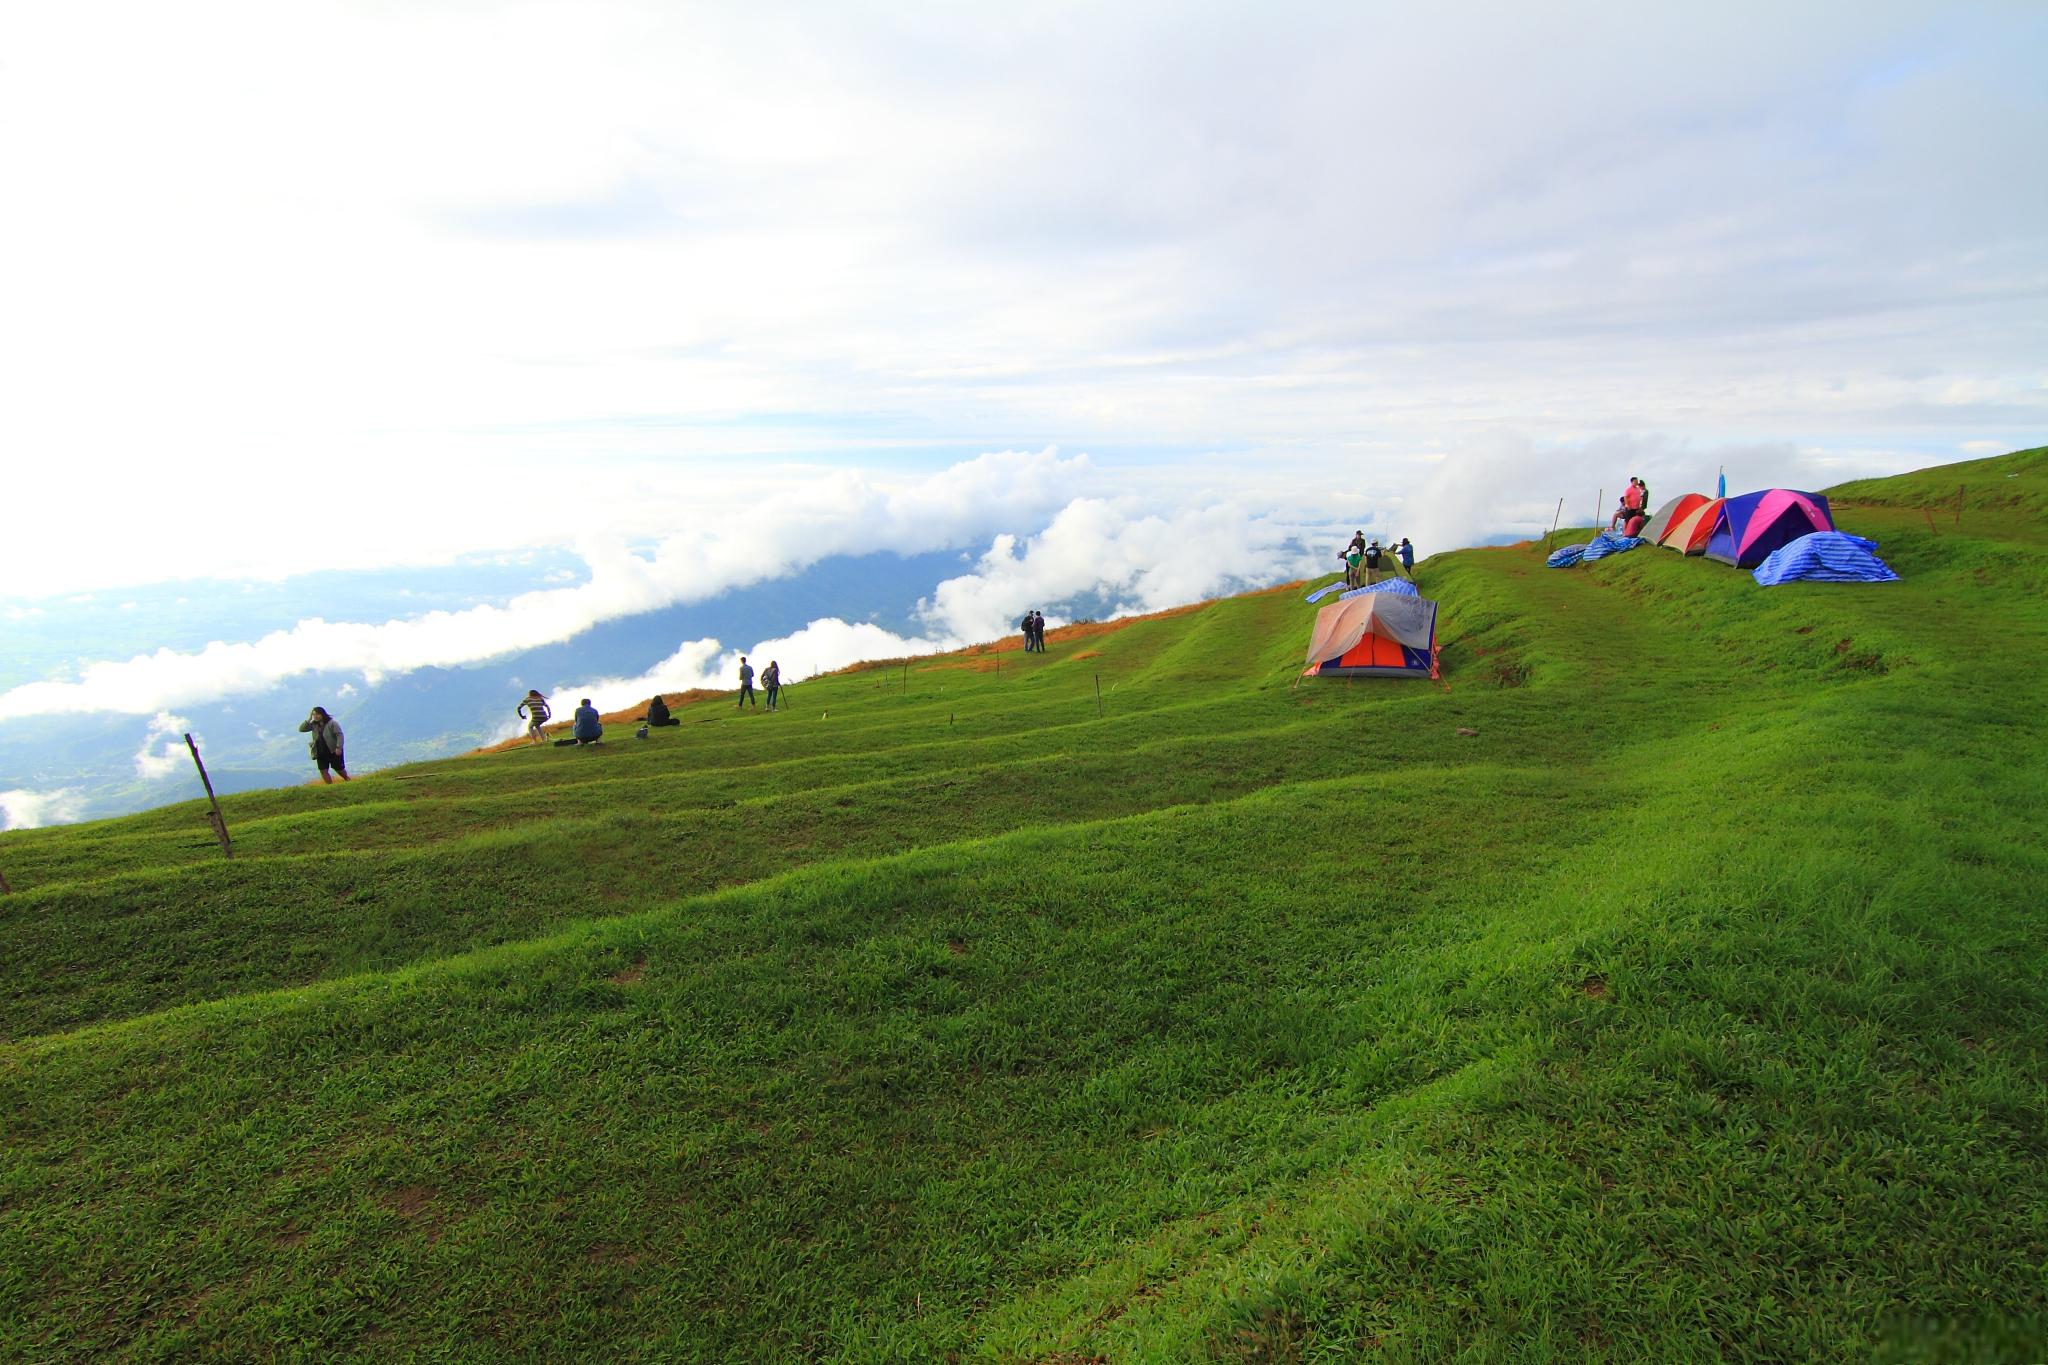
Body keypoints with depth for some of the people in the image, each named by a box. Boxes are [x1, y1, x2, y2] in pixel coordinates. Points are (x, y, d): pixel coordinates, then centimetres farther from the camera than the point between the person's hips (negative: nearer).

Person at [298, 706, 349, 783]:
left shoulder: (331, 723, -13)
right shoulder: (314, 724, 2)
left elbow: (339, 735, -17)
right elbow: (301, 729, -1)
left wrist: (338, 747, -25)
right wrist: (309, 719, -10)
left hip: (333, 751, -5)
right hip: (320, 753, 5)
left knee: (339, 769, 9)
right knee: (323, 771, -1)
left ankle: (347, 781, 33)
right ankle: (330, 786, 9)